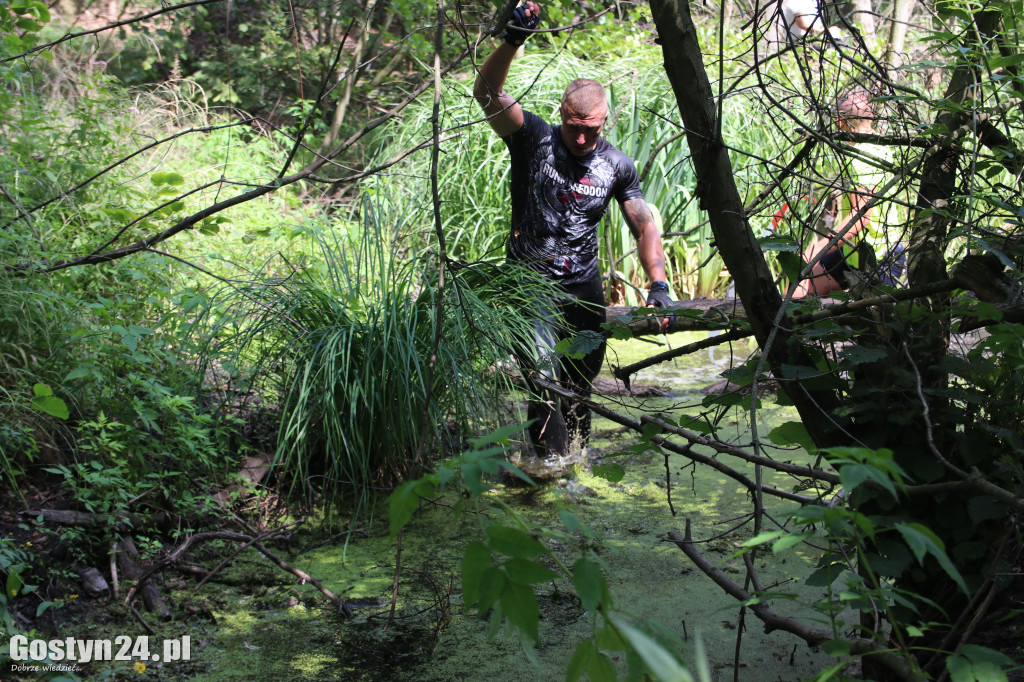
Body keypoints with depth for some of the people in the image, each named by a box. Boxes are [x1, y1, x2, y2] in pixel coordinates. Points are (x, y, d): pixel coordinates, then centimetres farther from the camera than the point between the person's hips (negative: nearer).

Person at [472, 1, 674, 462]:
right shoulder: (533, 138, -7)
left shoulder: (616, 166, 2)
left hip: (584, 288, 4)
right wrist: (512, 42, -38)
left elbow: (644, 225, 4)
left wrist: (658, 284, -11)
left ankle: (576, 461, 30)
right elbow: (487, 94, -21)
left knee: (580, 385, 13)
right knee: (544, 382, -16)